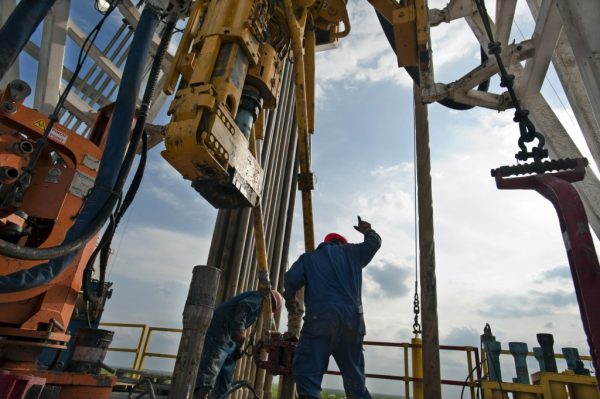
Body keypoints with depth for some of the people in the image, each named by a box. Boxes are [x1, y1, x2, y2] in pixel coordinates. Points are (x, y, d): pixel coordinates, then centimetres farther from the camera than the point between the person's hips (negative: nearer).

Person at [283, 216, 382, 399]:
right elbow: (374, 242, 28)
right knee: (355, 379, 15)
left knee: (308, 374, -8)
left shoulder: (308, 258, 15)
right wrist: (367, 230, 48)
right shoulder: (350, 252, 19)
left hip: (321, 320, -3)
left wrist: (290, 300, 18)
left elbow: (291, 279, 0)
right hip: (352, 320, 3)